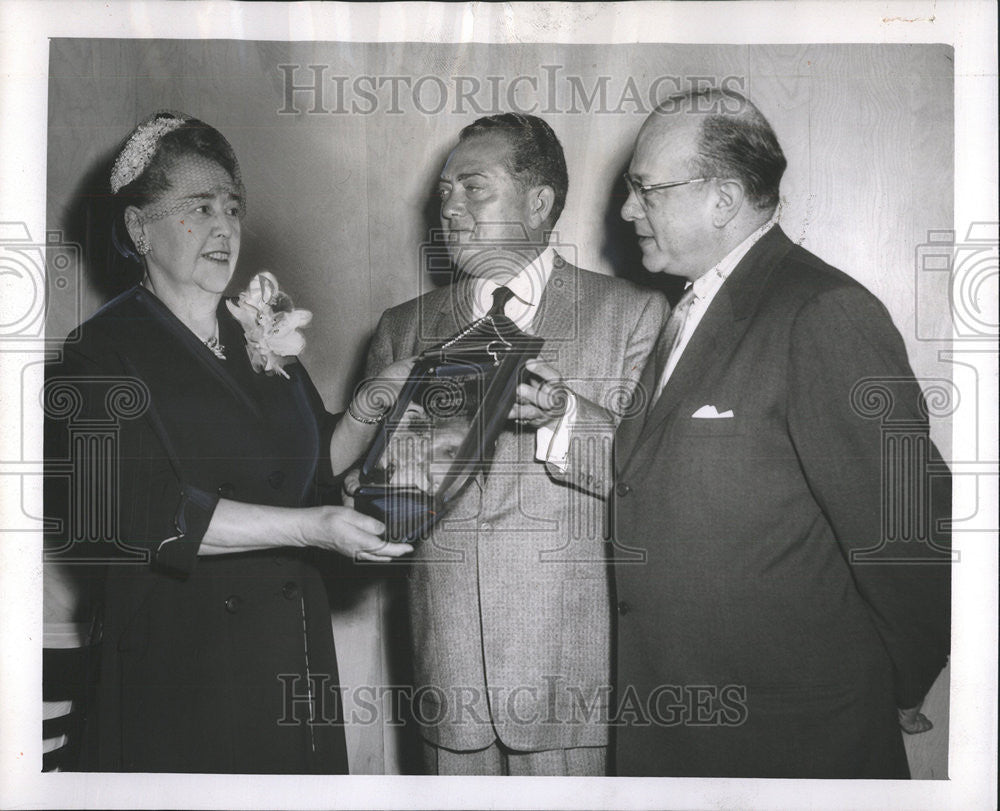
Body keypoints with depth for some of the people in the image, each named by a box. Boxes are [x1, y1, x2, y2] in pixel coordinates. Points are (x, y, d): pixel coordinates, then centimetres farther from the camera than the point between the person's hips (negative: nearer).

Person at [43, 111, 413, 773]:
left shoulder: (263, 335, 11)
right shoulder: (106, 351, -9)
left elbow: (319, 460, 15)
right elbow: (150, 514, -19)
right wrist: (312, 526, -24)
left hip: (295, 647, 6)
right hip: (181, 657, -5)